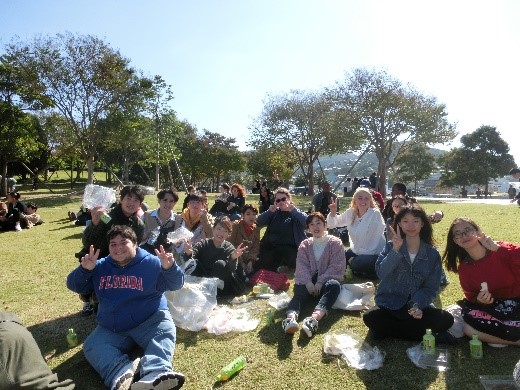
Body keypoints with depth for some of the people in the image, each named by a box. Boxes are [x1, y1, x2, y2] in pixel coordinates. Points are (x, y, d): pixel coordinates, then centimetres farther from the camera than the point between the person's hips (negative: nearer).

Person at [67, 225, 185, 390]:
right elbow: (74, 286, 8)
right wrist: (85, 270, -14)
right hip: (111, 330, 4)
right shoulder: (100, 267, 9)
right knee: (92, 346, -20)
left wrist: (169, 268, -35)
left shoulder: (151, 263, -4)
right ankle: (121, 374, -45)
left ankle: (154, 374, -57)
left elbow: (176, 284, -11)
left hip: (150, 323, -4)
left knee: (165, 331, -33)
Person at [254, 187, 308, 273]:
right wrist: (269, 211, -7)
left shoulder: (296, 213, 5)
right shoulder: (274, 213, 17)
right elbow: (259, 223, 6)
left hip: (290, 248, -3)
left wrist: (293, 210, -19)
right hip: (270, 246, 3)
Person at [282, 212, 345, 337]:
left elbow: (336, 266, -6)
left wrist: (320, 282, -18)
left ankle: (314, 318, -60)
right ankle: (291, 318, -62)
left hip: (327, 280, -2)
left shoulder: (335, 243, 6)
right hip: (308, 281, 2)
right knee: (299, 291, -31)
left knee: (334, 285, -36)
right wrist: (308, 282, -20)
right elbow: (301, 265, -1)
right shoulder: (304, 245, 14)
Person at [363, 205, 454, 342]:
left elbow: (431, 287, -2)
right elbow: (381, 273, -18)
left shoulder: (432, 254, 0)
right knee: (370, 319, -30)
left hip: (418, 306, 2)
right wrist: (395, 250, -28)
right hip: (389, 305, -1)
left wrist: (417, 305, -20)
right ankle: (426, 335, -13)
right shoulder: (391, 246, -3)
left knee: (446, 320, -25)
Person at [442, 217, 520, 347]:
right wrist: (478, 301, -16)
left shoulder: (502, 250, -11)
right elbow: (471, 297, 8)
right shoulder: (464, 268, 1)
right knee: (468, 328, -24)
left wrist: (497, 248, -30)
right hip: (494, 310, 5)